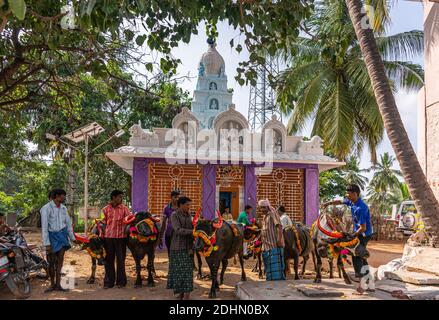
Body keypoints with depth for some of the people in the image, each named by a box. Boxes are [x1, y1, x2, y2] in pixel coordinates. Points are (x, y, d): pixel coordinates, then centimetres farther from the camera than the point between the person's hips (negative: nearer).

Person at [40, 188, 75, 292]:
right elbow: (44, 227, -13)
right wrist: (47, 244, -17)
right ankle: (52, 284, 17)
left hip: (62, 235, 5)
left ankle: (58, 284, 8)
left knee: (60, 260, 3)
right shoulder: (46, 208, -11)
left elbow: (68, 223, 16)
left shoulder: (63, 208, 8)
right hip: (52, 236, -4)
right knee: (52, 261, 2)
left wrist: (73, 238, 15)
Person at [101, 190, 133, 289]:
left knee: (121, 259, 5)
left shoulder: (124, 208, 5)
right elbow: (102, 223, 10)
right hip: (108, 237, 1)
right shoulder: (105, 209, 7)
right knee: (109, 260, 7)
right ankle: (108, 282, 16)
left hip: (121, 237, -1)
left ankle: (121, 281, 16)